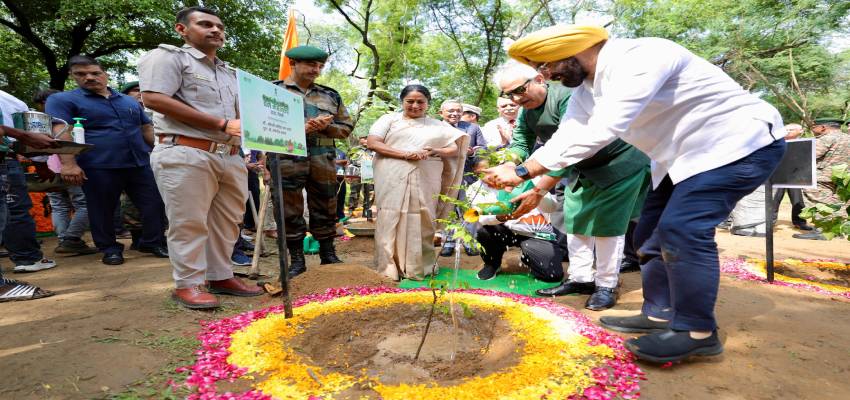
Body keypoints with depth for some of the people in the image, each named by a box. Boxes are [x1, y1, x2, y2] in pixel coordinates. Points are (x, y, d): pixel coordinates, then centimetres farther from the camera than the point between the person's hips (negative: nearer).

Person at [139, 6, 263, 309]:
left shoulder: (229, 72, 25)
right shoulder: (167, 56, 2)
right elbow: (155, 99, -12)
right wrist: (222, 124, -16)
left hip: (230, 157, 7)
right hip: (186, 154, -7)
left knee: (227, 222, 8)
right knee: (189, 223, -4)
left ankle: (220, 278, 19)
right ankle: (187, 284, 8)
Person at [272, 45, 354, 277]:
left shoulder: (330, 96, 16)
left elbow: (347, 127, 16)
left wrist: (328, 127, -5)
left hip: (324, 161, 3)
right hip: (288, 160, -2)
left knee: (325, 210, 8)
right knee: (291, 212, 2)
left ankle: (329, 256, 21)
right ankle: (297, 261, 13)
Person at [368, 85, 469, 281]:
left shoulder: (438, 125, 18)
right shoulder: (390, 119, 12)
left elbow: (454, 149, 13)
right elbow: (372, 142, -1)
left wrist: (435, 151, -9)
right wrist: (404, 154, -12)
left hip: (424, 183, 1)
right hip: (393, 182, -1)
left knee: (420, 223, 0)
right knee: (391, 222, -4)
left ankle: (419, 268, 8)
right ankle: (390, 269, 3)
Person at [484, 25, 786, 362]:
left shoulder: (638, 58, -28)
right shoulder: (584, 91, 2)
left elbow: (599, 133, -36)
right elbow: (566, 142, 3)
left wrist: (523, 171, -34)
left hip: (742, 143, -9)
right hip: (682, 155, 9)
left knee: (682, 230, -20)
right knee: (653, 233, 7)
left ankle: (697, 331, -6)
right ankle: (660, 315, 20)